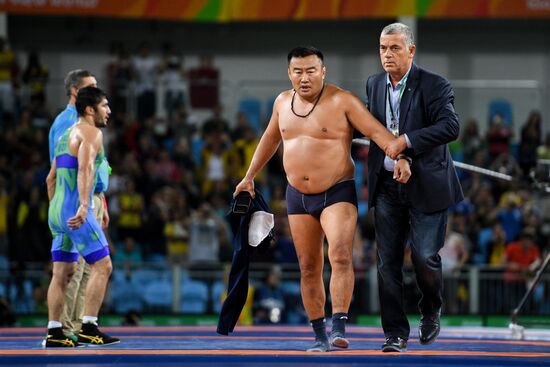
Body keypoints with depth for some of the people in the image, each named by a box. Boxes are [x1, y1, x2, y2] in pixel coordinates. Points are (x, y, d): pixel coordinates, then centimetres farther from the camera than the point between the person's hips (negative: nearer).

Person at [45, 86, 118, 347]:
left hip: (56, 210, 9)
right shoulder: (91, 133, -7)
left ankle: (54, 333, 9)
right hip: (75, 210, -9)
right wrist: (84, 206, -34)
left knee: (63, 272, 11)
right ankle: (88, 328, -10)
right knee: (102, 266, -6)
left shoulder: (65, 135, 21)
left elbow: (51, 179, 26)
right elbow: (85, 169, -24)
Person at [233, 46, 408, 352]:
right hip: (299, 197, 5)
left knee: (340, 255, -24)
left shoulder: (342, 101, -11)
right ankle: (320, 336, 13)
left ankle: (339, 327, -26)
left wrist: (400, 157, -33)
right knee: (309, 268, 7)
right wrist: (250, 177, 29)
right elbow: (270, 138, 23)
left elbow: (377, 131, -17)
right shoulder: (283, 102, 7)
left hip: (338, 193, -5)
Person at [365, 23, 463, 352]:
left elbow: (451, 127, -22)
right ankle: (396, 332, 9)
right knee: (388, 262, 1)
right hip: (387, 186, 5)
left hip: (426, 186, -5)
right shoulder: (374, 84, 10)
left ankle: (431, 313, 23)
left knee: (425, 257, -6)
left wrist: (406, 140, -24)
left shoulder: (434, 86, -9)